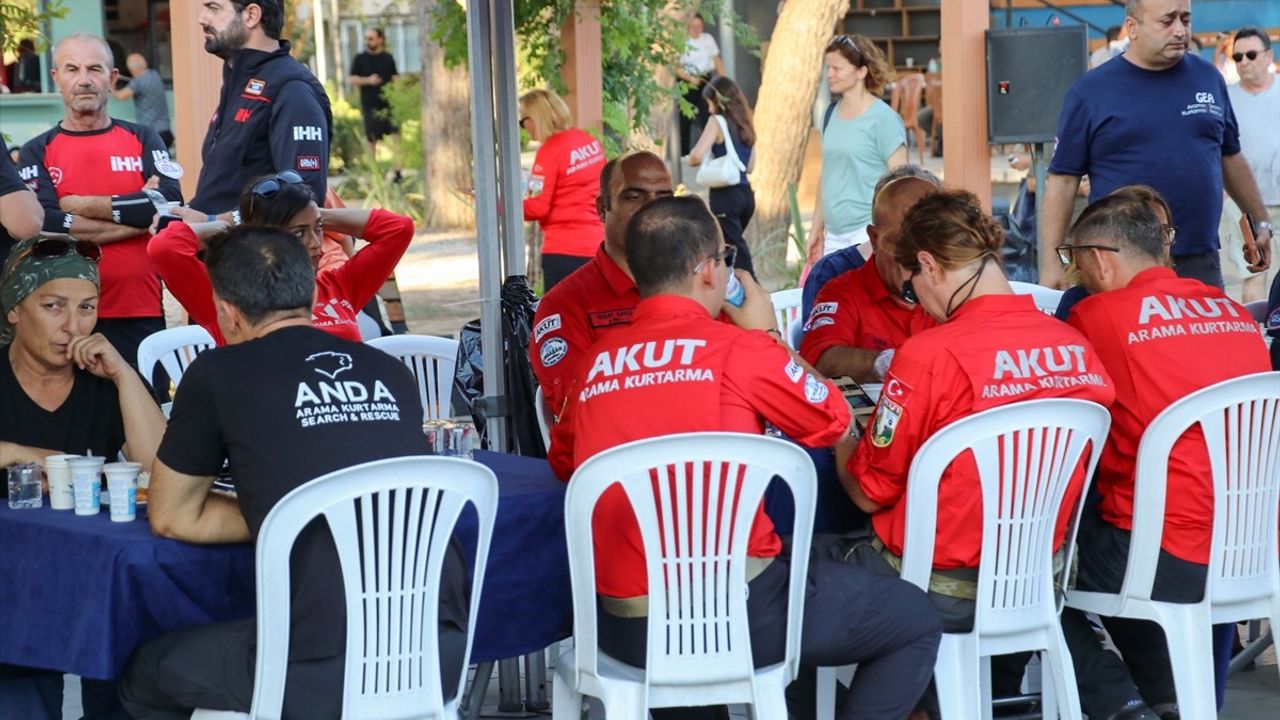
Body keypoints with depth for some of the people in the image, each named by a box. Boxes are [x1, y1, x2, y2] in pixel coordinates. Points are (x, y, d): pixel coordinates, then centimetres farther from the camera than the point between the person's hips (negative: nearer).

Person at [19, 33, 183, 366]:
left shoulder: (142, 139, 9)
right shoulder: (38, 152, 5)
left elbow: (169, 204, -8)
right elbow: (45, 225, -11)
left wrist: (84, 205, -7)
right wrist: (135, 213, -9)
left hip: (141, 312, 1)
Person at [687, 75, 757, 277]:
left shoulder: (717, 122, -8)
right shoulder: (746, 124, 12)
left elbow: (696, 156, -17)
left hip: (725, 194, -7)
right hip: (746, 194, 7)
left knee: (736, 254, -7)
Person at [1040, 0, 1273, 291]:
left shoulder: (1208, 78, 9)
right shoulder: (1090, 91, -1)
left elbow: (1230, 158, 21)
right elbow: (1063, 179, -2)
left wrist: (1261, 222, 22)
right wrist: (1050, 263, -7)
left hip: (1201, 263, 3)